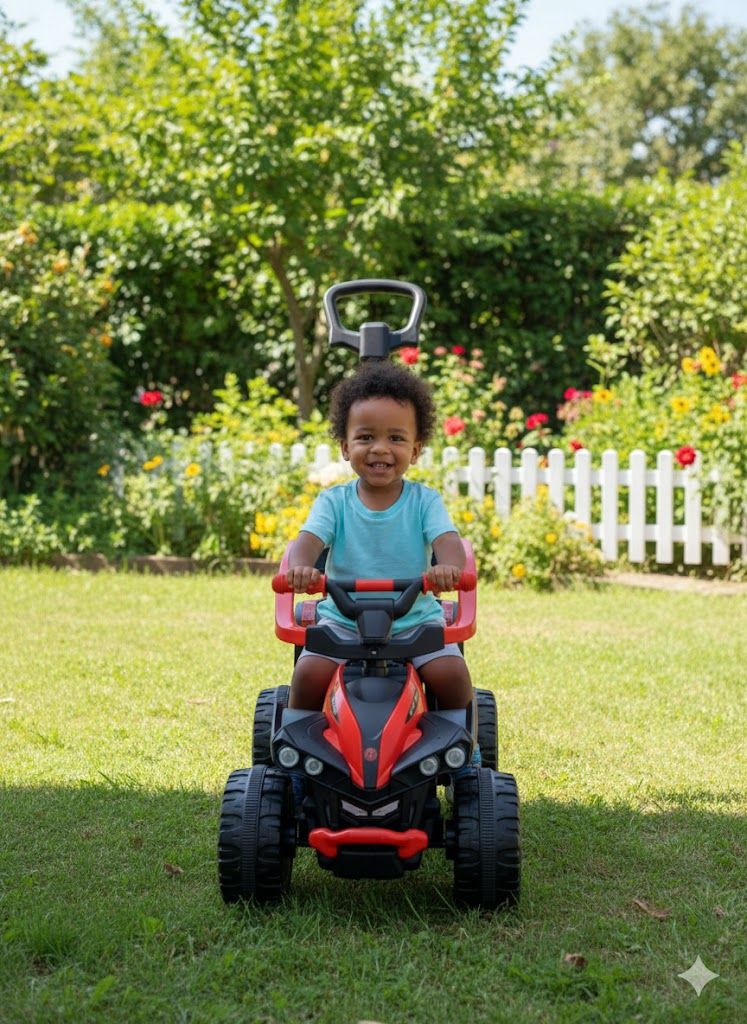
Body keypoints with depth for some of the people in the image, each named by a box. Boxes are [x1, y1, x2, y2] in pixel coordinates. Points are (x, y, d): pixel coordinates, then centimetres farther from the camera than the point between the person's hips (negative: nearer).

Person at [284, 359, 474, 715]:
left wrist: (449, 567, -42)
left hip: (416, 620, 0)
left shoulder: (424, 501, -1)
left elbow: (447, 540, -17)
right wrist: (300, 566, -41)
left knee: (451, 673, -21)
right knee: (309, 673, -22)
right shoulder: (334, 501, -1)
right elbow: (309, 538, -16)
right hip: (343, 621, 0)